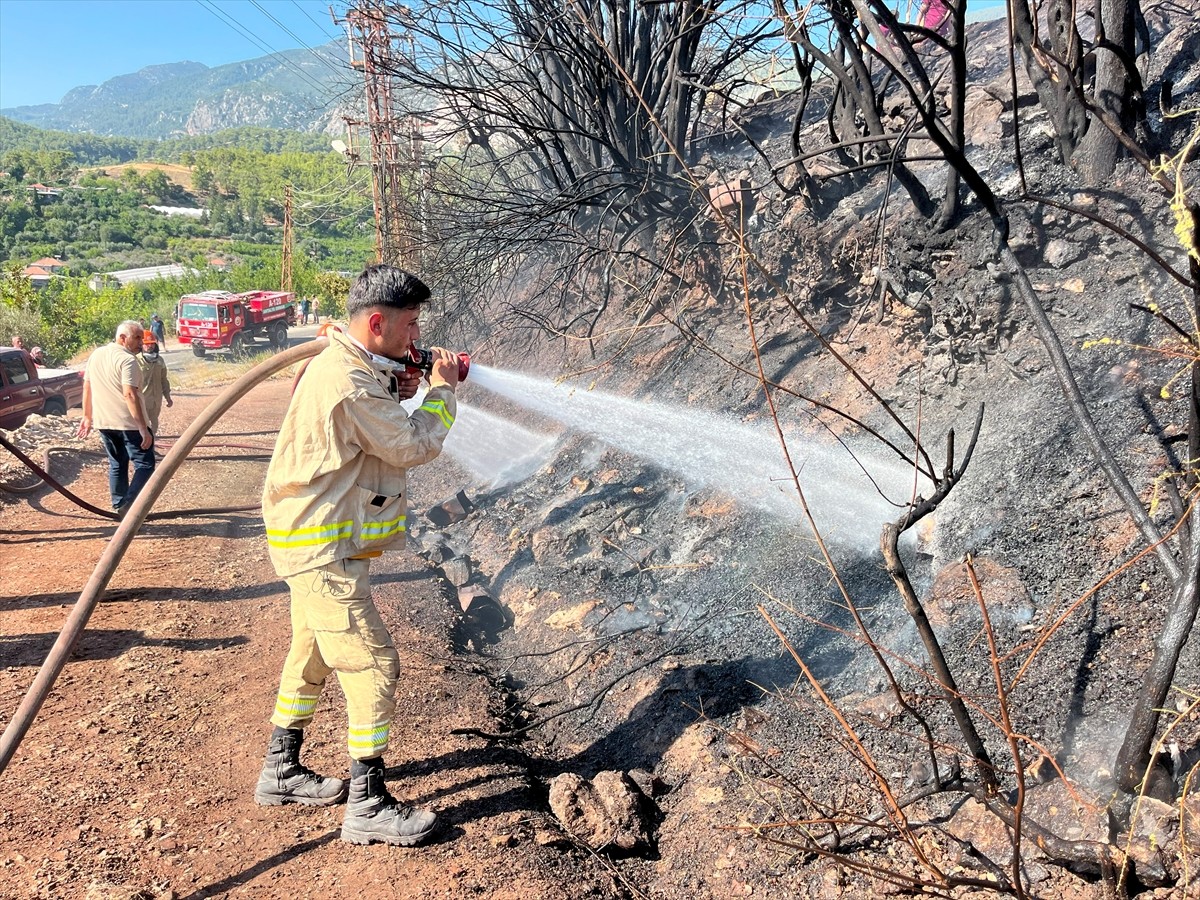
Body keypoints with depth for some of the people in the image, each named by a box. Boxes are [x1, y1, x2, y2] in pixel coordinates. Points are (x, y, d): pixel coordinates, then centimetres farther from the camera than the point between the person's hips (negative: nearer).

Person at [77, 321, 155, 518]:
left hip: (103, 422, 8)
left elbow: (87, 387, 16)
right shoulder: (127, 359, -15)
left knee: (116, 465, 19)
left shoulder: (95, 355, 11)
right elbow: (129, 395, -22)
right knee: (144, 465, -1)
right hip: (128, 423, -8)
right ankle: (128, 506, -13)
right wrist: (143, 429, -23)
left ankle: (119, 507, 23)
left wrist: (87, 416, 25)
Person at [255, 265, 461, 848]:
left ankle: (280, 773, 37)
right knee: (372, 663, -6)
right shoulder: (349, 382, -24)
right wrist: (441, 390, -6)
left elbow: (377, 429, 17)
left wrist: (399, 393, 2)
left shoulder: (346, 366, 9)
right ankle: (368, 807, 5)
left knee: (312, 655, 21)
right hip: (322, 549, -11)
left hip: (316, 543, 11)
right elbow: (414, 446, -19)